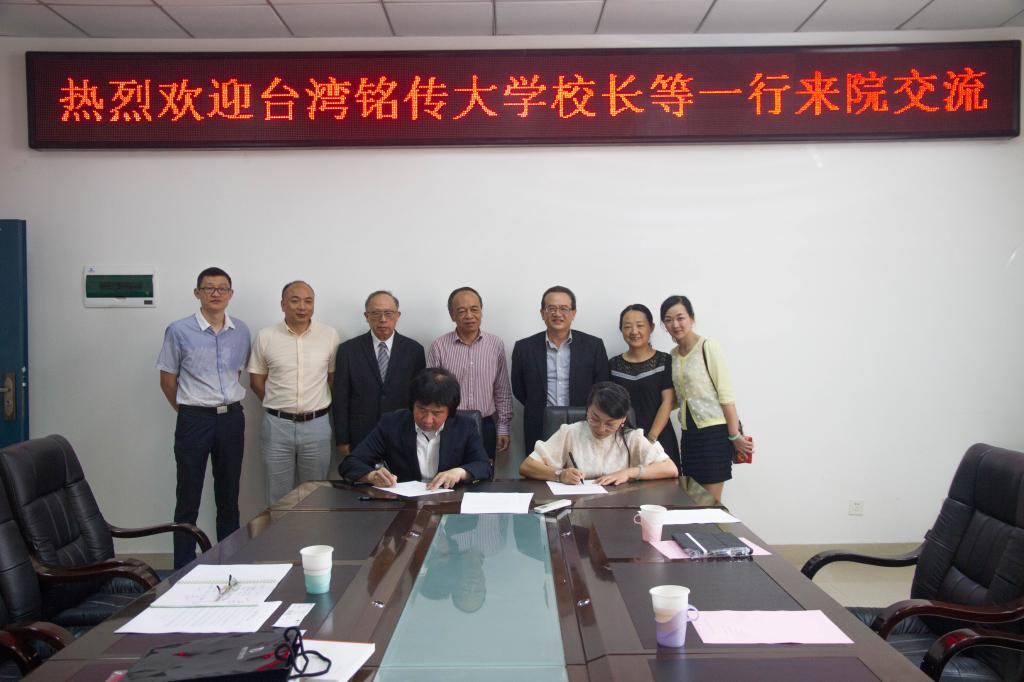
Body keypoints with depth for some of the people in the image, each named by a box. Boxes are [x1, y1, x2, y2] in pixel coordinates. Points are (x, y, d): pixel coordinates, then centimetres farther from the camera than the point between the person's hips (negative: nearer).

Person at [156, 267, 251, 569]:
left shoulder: (241, 331, 4)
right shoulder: (179, 331, -6)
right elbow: (168, 380, 1)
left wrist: (228, 404, 12)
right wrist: (189, 411, 6)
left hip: (232, 418, 4)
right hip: (195, 420, -3)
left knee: (229, 497, 12)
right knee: (188, 500, 3)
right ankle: (184, 568, 13)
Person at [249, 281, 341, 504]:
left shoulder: (329, 335, -1)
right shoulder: (265, 337, -1)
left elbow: (334, 378, 8)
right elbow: (256, 381, 7)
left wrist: (317, 408, 7)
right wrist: (280, 407, 6)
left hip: (317, 425, 0)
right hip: (278, 425, 0)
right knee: (278, 496, 9)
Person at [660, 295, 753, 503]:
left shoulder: (707, 347, -9)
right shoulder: (673, 355, 11)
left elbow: (726, 394, -12)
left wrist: (735, 436, -14)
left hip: (714, 431, -7)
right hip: (689, 434, 7)